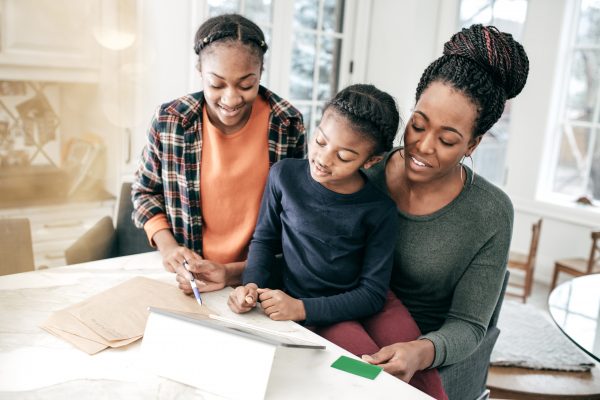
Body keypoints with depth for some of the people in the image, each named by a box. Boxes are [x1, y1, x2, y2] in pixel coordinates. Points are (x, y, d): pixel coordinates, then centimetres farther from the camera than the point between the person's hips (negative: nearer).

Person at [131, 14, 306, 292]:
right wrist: (167, 244, -6)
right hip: (186, 276, -1)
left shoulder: (288, 125, -9)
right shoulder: (170, 121, -7)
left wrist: (235, 273, -11)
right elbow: (145, 191, 10)